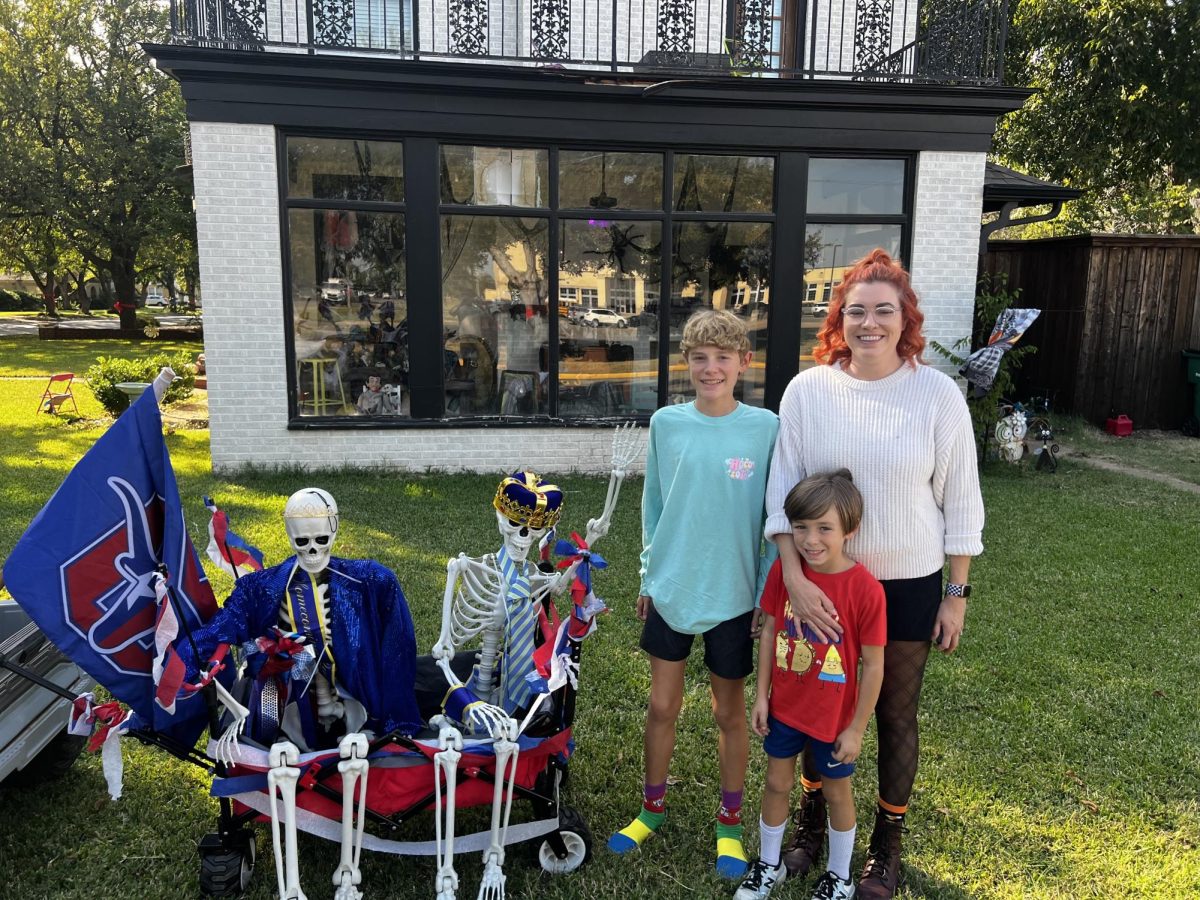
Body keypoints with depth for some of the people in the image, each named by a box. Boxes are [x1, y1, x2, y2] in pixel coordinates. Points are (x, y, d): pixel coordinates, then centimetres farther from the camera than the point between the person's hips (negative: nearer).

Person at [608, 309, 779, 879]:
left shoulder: (765, 428, -9)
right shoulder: (666, 423, -3)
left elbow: (773, 517, -4)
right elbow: (653, 505, 6)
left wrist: (767, 594, -3)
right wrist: (649, 576, 8)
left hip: (734, 594, -2)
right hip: (670, 589, 2)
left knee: (729, 711, 13)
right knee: (662, 705, 13)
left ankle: (729, 824, 33)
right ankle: (652, 809, 35)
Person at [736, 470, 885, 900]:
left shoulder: (865, 589, -24)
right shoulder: (782, 571, -13)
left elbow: (873, 666, -15)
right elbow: (769, 631, -1)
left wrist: (856, 729, -10)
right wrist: (762, 696, 1)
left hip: (834, 716, -3)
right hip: (784, 707, 3)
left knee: (836, 791, 18)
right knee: (777, 783, 19)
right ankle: (769, 864, 43)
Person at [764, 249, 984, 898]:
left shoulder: (937, 394, -9)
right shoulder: (808, 390, -7)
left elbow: (959, 502, -3)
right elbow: (782, 490, -7)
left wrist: (957, 594, -2)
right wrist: (794, 578, -16)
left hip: (909, 585, -1)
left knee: (896, 715, 14)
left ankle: (887, 842, 37)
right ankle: (812, 819, 41)